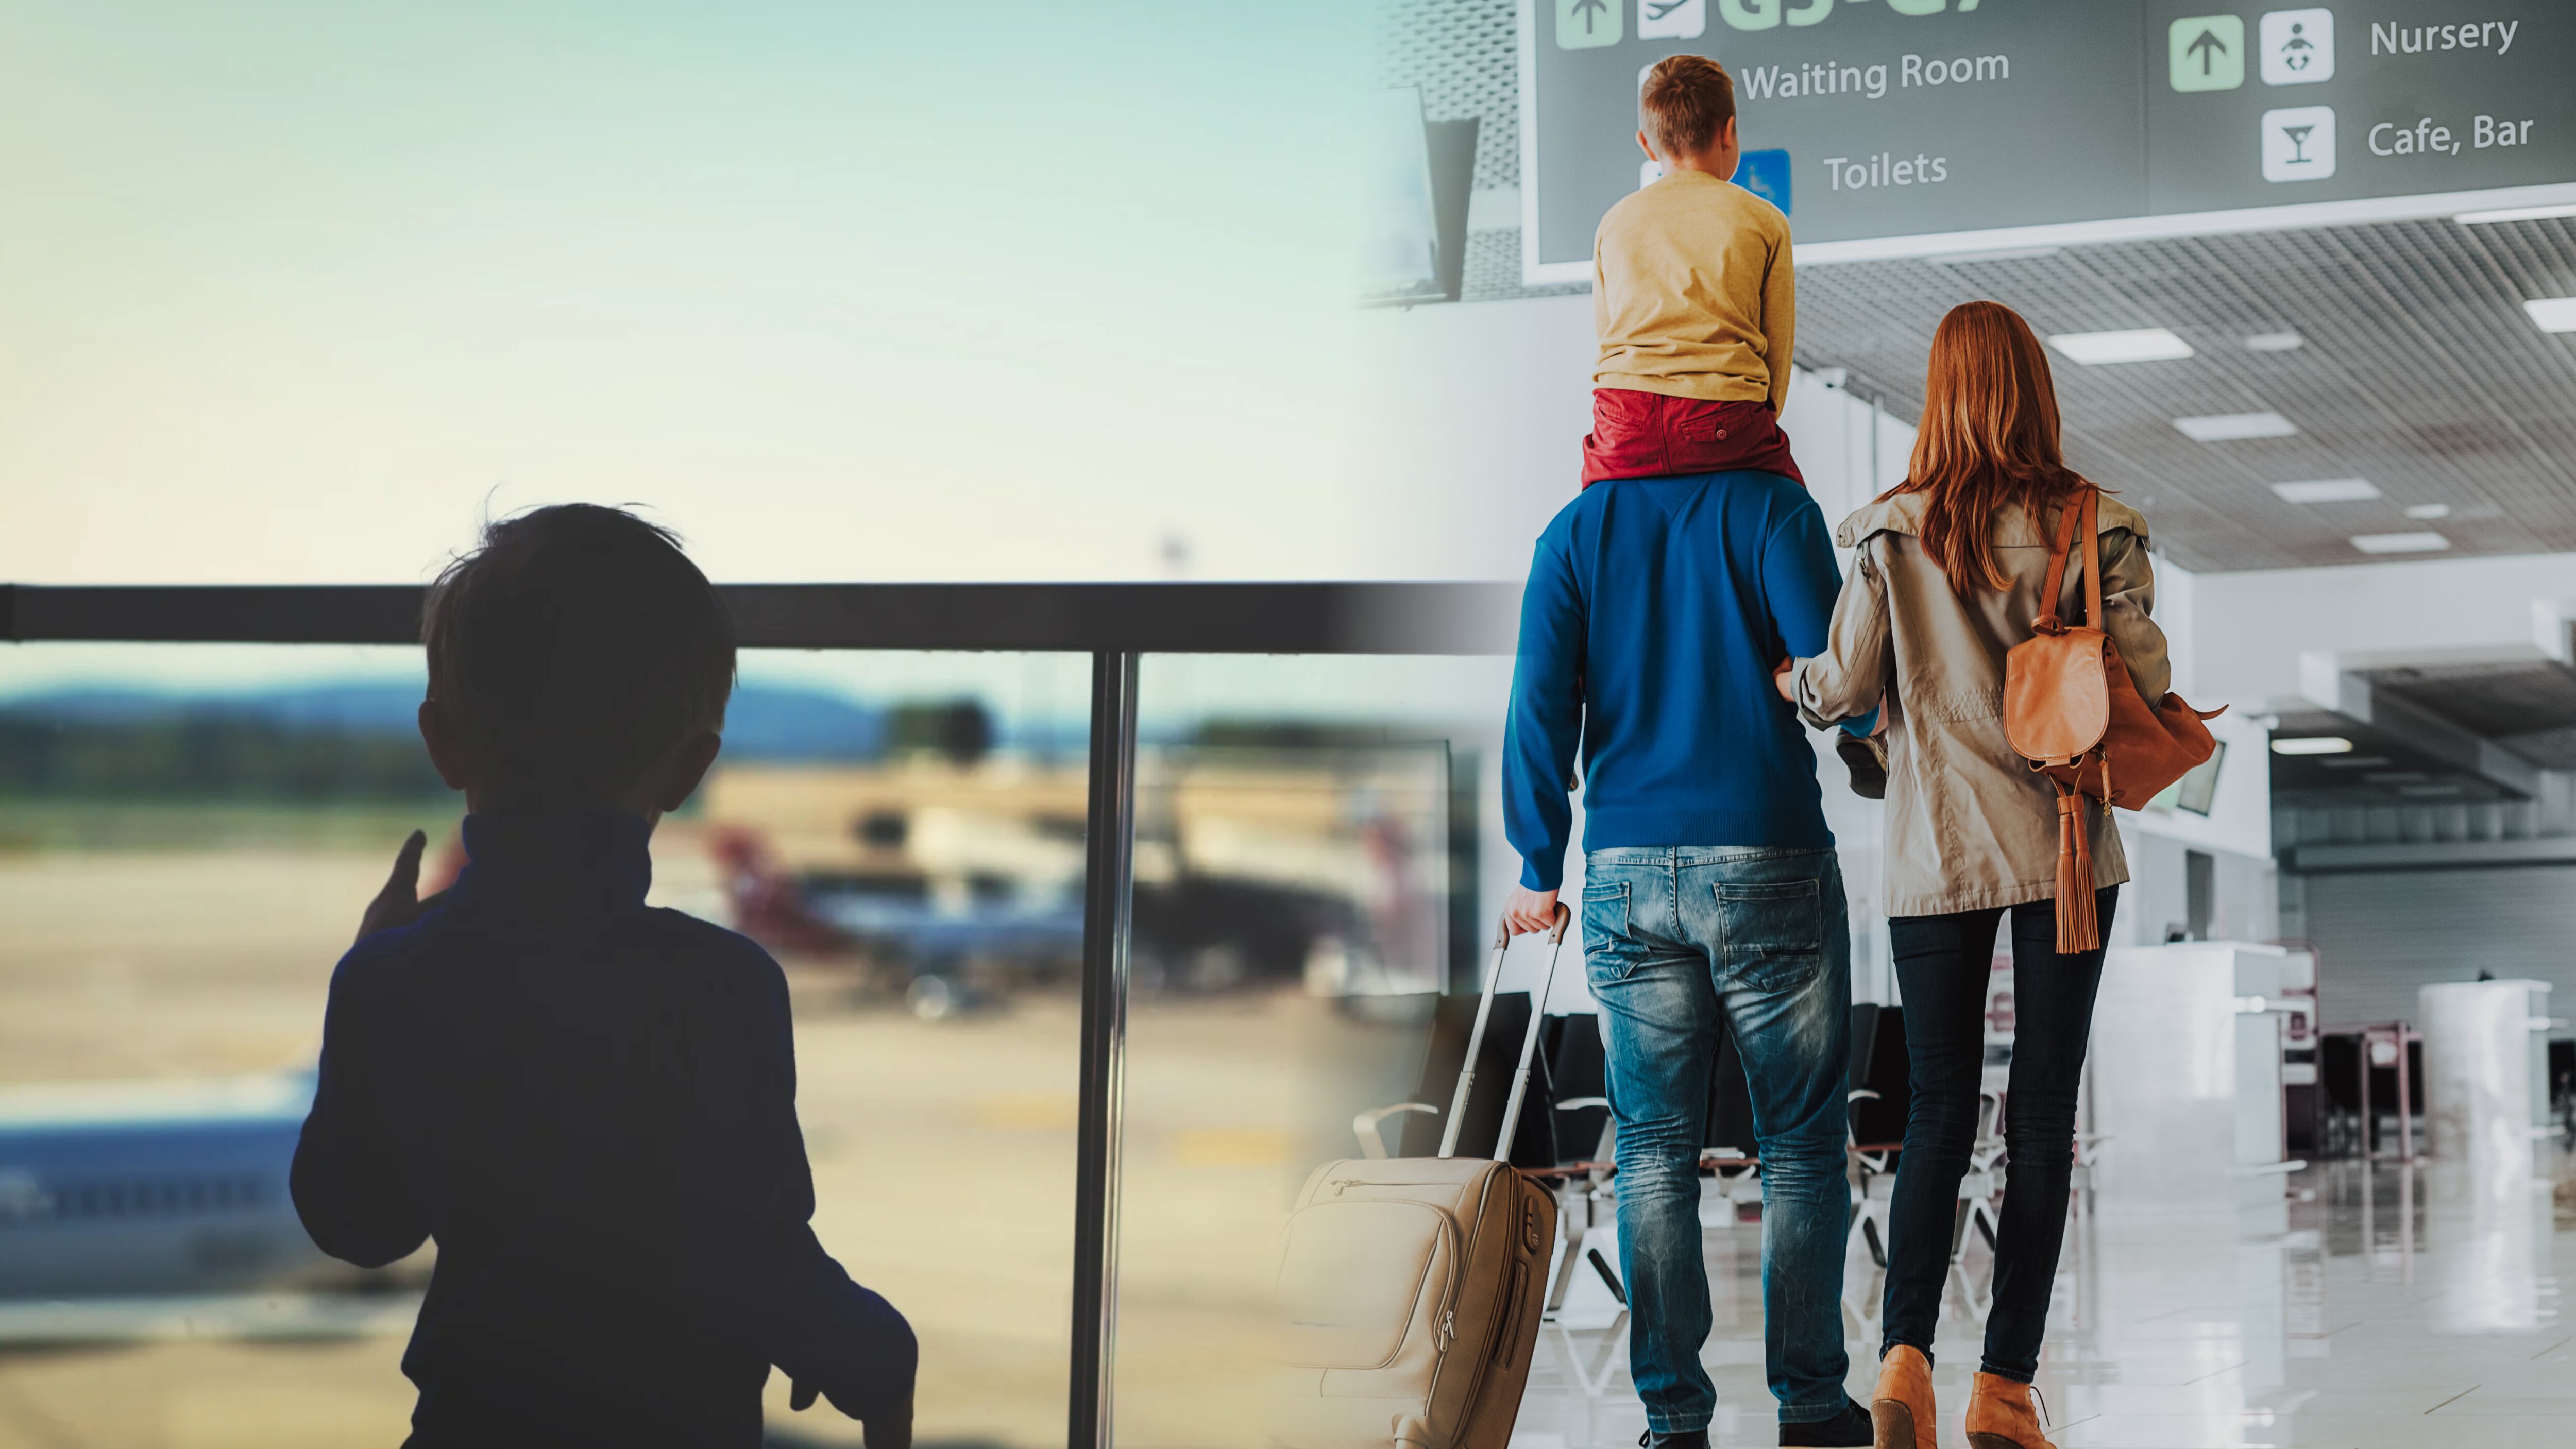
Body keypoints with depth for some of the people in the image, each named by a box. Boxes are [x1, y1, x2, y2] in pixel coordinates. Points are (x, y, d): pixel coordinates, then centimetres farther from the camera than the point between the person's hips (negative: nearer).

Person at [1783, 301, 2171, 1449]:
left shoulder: (1891, 535, -4)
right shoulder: (2098, 527, -3)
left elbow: (1842, 688, -5)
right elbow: (2144, 684, -6)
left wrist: (1778, 673, 16)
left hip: (1937, 857, 0)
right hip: (2066, 850, 0)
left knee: (1939, 1111, 8)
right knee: (2042, 1118, 5)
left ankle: (1906, 1355, -9)